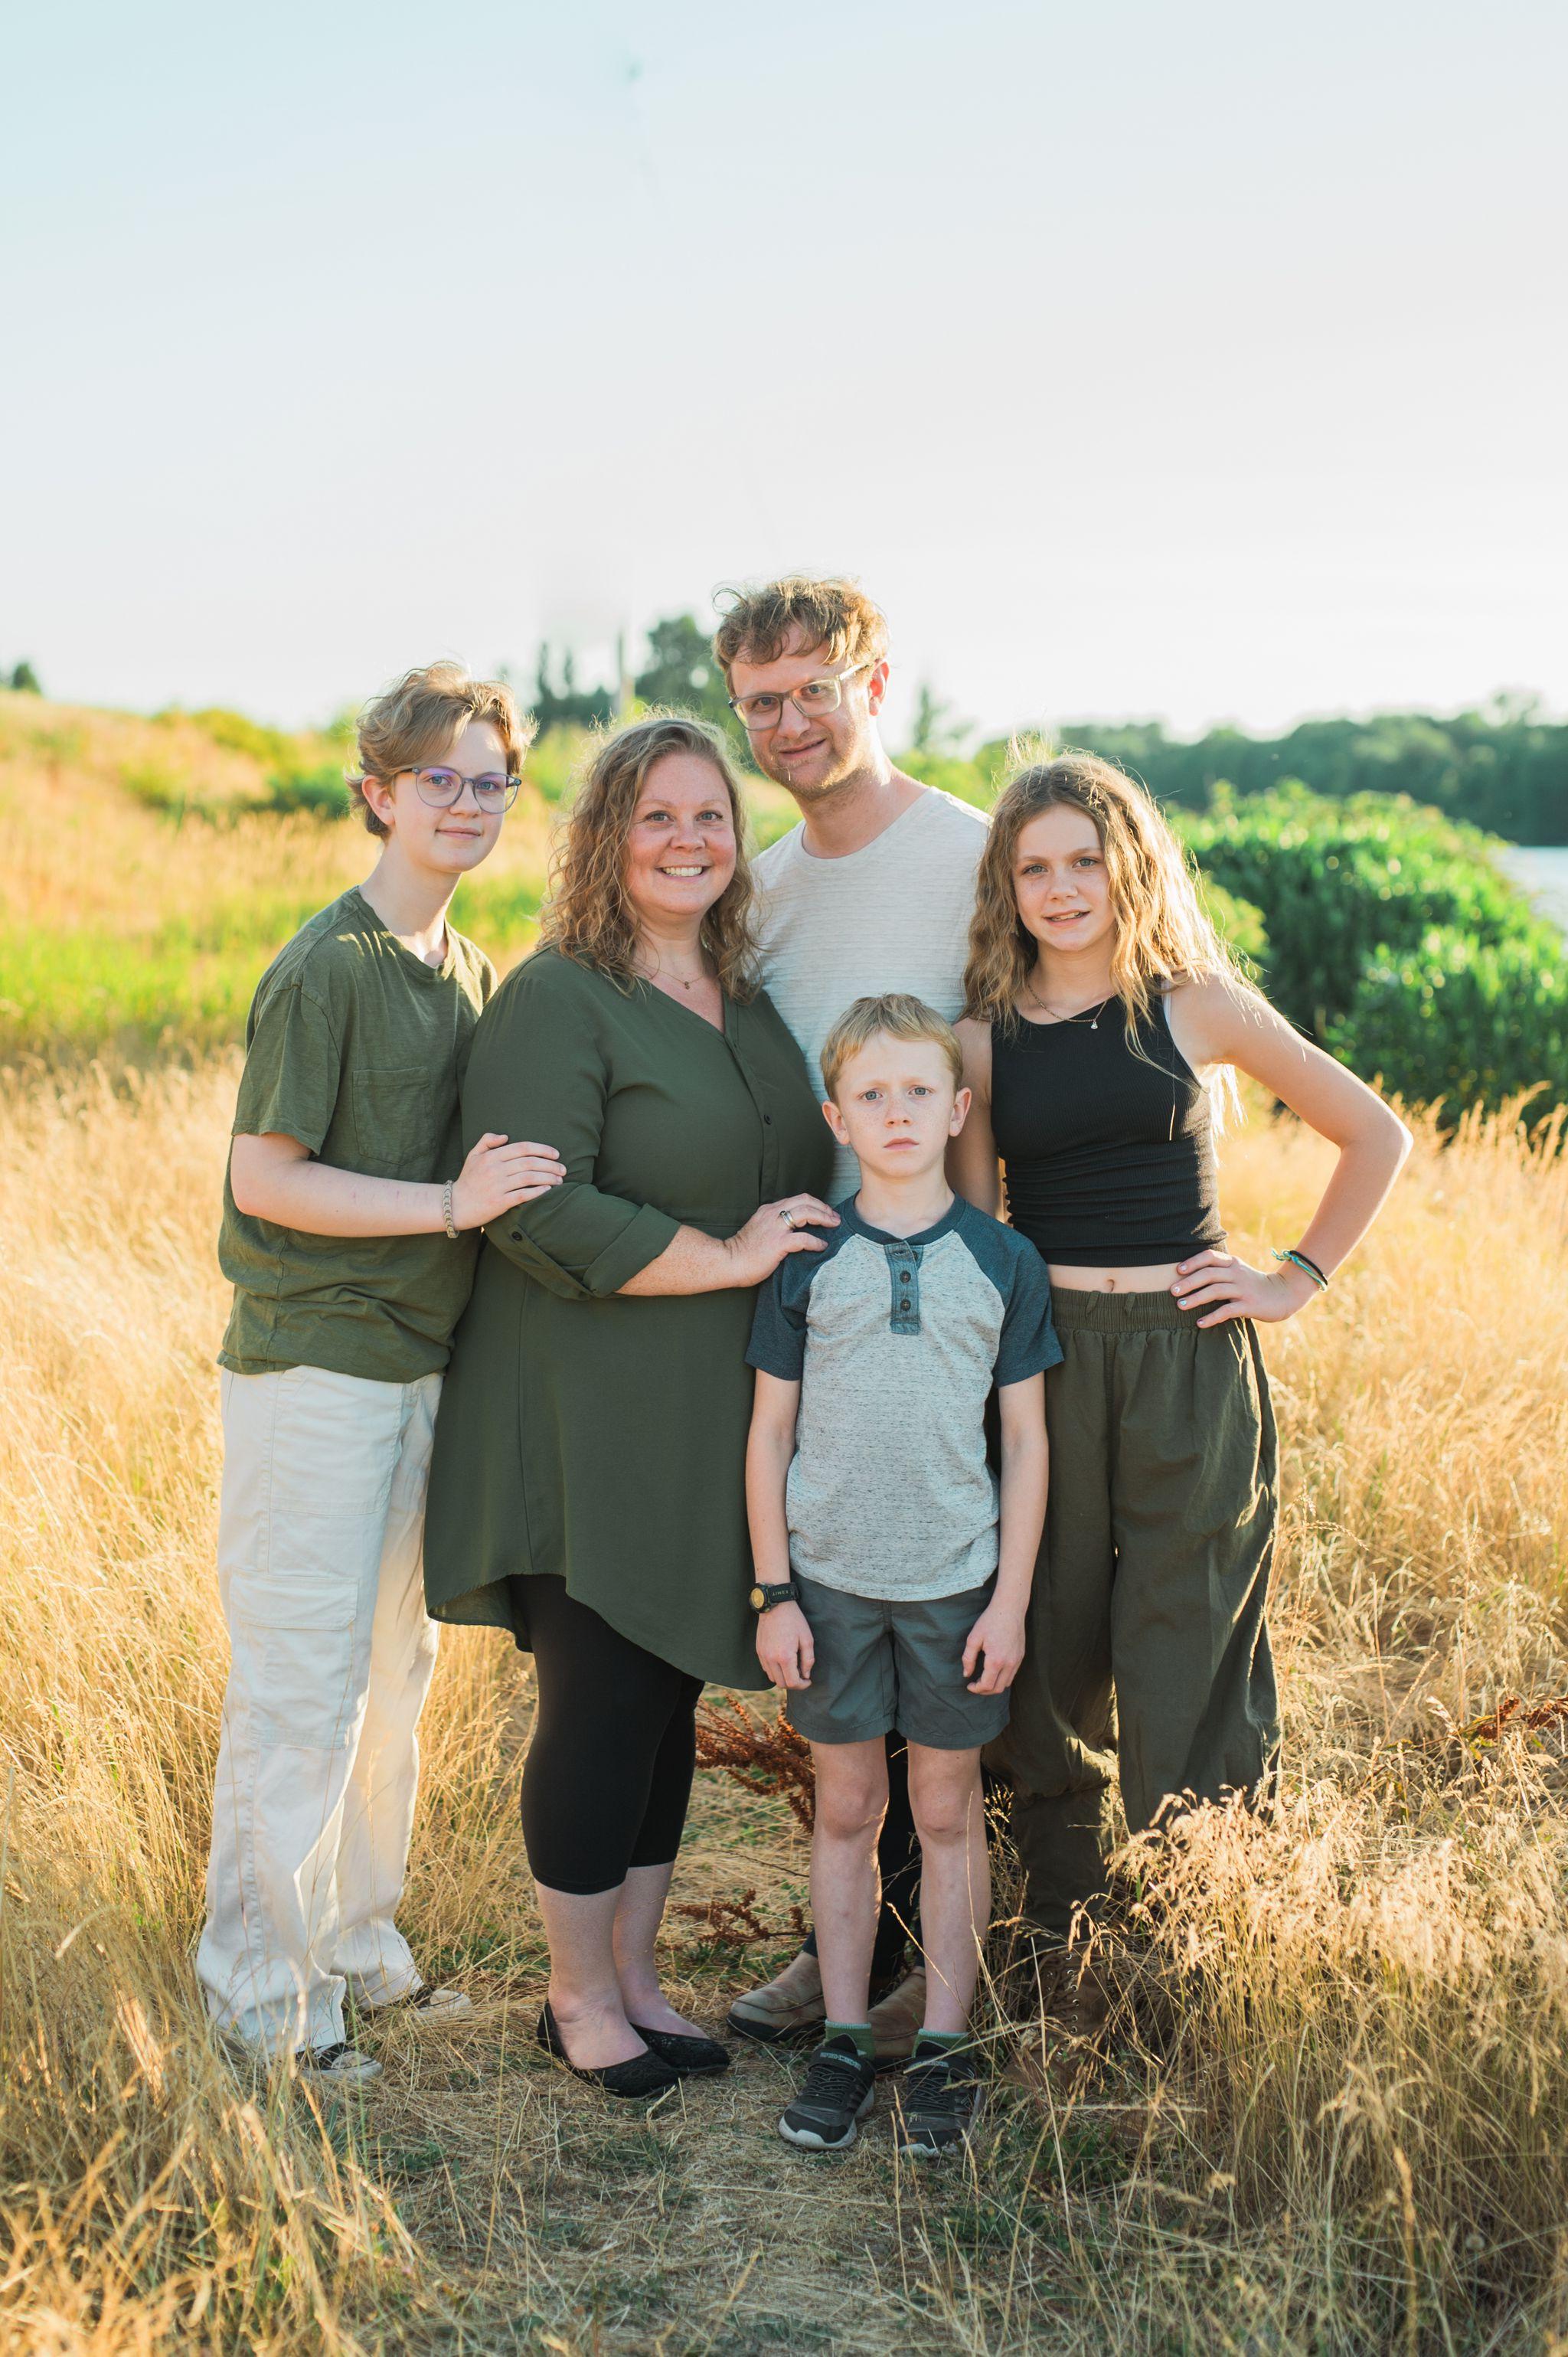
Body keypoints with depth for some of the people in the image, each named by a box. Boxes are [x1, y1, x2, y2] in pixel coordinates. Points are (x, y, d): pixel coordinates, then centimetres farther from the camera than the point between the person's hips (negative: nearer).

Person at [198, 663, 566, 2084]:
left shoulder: (472, 974, 11)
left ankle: (355, 1943, 31)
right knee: (300, 1689, -2)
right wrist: (452, 1204, -23)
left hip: (422, 1366, 8)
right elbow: (264, 1179, -18)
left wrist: (506, 1194, 2)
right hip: (313, 1368, -8)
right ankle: (256, 1993, 12)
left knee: (393, 1672, 17)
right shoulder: (327, 968, -14)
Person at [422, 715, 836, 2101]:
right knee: (601, 1705, 0)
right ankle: (580, 2000, 18)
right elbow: (536, 1212, -21)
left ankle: (637, 1975, 28)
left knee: (673, 1697, 14)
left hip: (714, 1418, 7)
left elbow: (798, 1177, 26)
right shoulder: (557, 1001, -12)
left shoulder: (747, 999, 12)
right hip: (589, 1421, -7)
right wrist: (726, 1259, -19)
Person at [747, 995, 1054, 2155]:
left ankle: (946, 2045, 20)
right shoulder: (806, 1262, -1)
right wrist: (775, 1593, -2)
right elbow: (771, 1432, 2)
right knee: (846, 1808, 10)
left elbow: (1026, 1440, 1)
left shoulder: (1003, 1262, -2)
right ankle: (846, 2039, 22)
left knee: (949, 1810, 9)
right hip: (832, 1579, 0)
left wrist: (1010, 1600, -3)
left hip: (958, 1582, 0)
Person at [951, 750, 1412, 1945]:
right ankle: (1056, 1939, 23)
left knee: (1182, 1656, 2)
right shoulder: (984, 1036, 5)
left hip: (1190, 1360, -2)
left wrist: (1296, 1279, 4)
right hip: (1040, 1361, 2)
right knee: (1049, 1656, 7)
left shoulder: (1197, 1006, 1)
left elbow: (1377, 1136, 9)